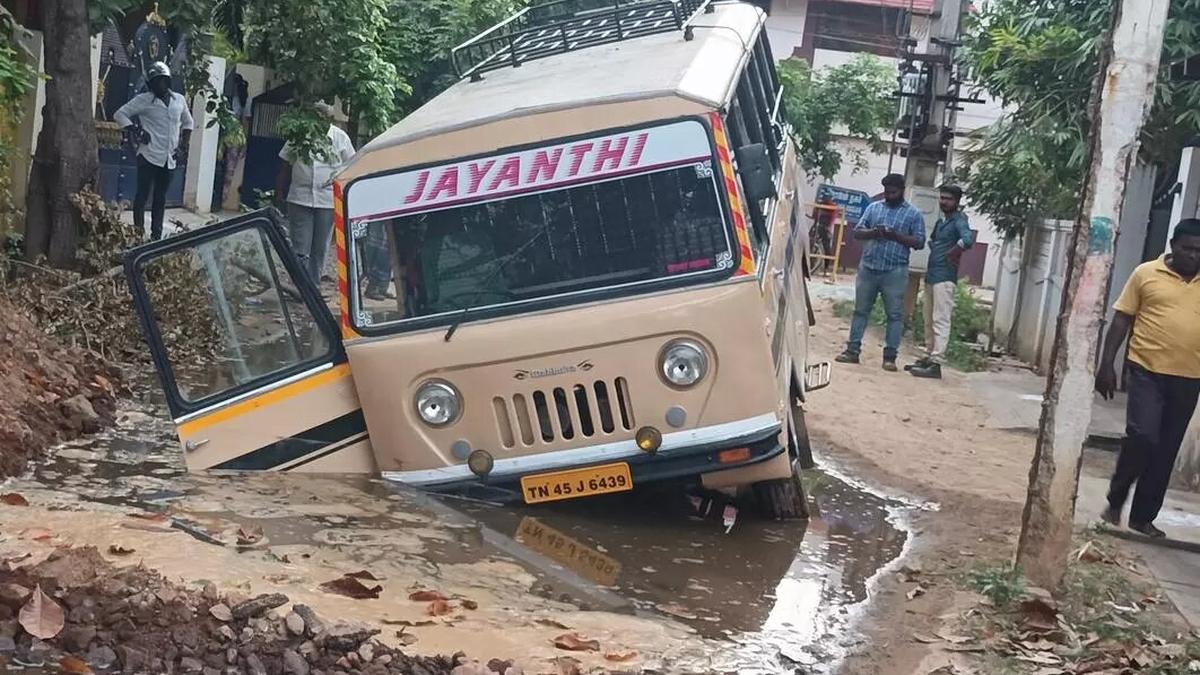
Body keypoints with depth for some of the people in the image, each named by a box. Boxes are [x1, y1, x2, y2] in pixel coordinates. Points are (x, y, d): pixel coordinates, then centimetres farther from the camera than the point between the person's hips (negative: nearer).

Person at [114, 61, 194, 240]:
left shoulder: (179, 100, 9)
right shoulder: (144, 100, -4)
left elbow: (188, 123, 23)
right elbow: (120, 114, -2)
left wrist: (184, 146, 14)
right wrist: (134, 131, -14)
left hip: (170, 159, 5)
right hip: (149, 156, -4)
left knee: (161, 197, 12)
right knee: (143, 194, -3)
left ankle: (156, 234, 19)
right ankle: (139, 231, 2)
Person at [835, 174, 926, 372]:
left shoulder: (913, 214, 3)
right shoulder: (873, 208, 12)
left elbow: (919, 242, -2)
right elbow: (857, 232, 9)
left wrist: (896, 236, -16)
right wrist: (872, 232, -12)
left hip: (895, 272, -3)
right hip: (868, 268, 3)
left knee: (895, 314, -2)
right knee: (861, 310, 6)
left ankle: (890, 356, 2)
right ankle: (852, 350, 11)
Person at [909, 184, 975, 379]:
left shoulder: (958, 222, -9)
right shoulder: (940, 222, 17)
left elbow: (968, 240, -29)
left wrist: (952, 254, -15)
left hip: (945, 278, -9)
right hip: (931, 276, 9)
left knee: (940, 321, -11)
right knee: (929, 321, 14)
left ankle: (936, 363, -14)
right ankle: (928, 357, 22)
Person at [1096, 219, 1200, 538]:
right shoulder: (1146, 273, 0)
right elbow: (1121, 320, 2)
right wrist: (1106, 364, -3)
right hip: (1147, 370, -3)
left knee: (1165, 451, 7)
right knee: (1142, 436, -15)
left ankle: (1143, 516, 19)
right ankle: (1115, 501, 7)